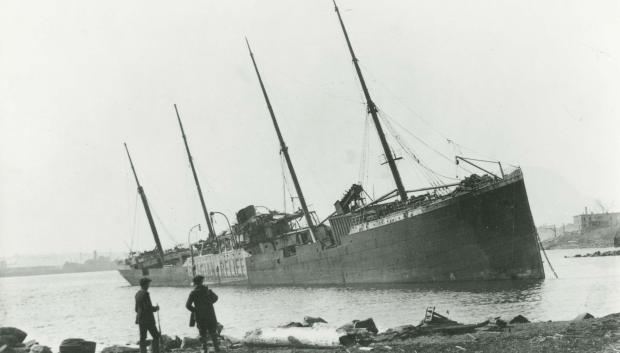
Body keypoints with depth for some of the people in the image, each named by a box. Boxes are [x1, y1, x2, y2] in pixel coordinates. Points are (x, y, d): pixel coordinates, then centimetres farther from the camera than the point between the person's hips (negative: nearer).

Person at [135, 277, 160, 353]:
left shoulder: (137, 294, 9)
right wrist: (156, 308, -6)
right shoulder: (145, 294, -18)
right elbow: (148, 308, -23)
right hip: (148, 320, -8)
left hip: (140, 319, 8)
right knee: (156, 336, 2)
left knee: (142, 338, 10)